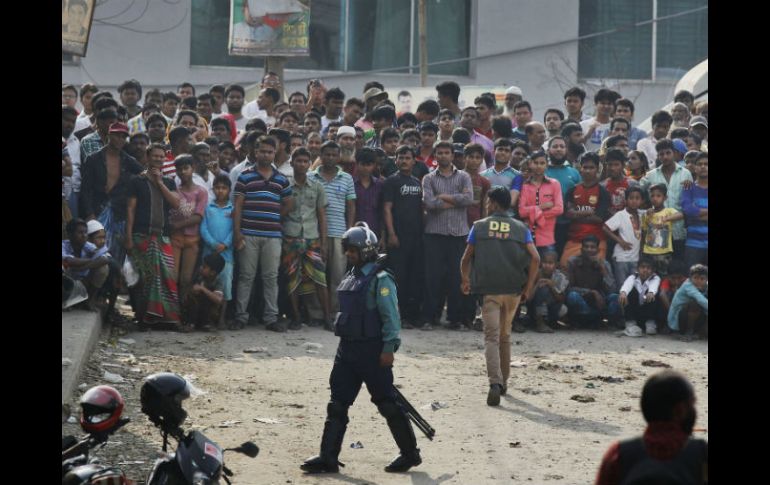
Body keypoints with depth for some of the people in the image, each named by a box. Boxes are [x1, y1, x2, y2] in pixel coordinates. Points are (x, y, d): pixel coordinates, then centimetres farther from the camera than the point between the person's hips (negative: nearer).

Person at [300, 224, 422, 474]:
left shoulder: (380, 279, -12)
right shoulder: (350, 277, 14)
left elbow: (391, 316, -16)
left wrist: (388, 348, -20)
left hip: (372, 350, -8)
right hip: (348, 348, 8)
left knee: (387, 403, -1)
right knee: (337, 404, 4)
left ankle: (410, 453, 11)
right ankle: (328, 457, 5)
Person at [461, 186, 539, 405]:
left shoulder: (479, 227, 3)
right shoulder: (521, 228, 8)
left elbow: (466, 259, 5)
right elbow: (535, 258, -5)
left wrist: (466, 281, 23)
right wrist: (528, 288, 1)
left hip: (488, 290, -3)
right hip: (513, 290, 3)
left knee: (491, 337, -8)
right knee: (505, 336, 20)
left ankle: (495, 382, -27)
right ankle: (503, 381, 27)